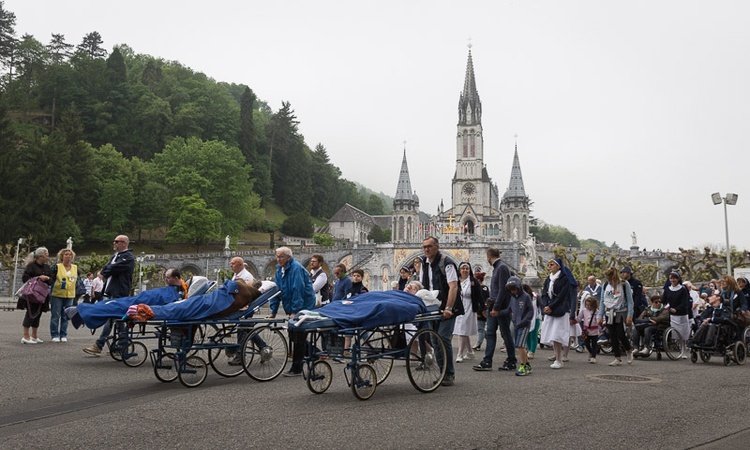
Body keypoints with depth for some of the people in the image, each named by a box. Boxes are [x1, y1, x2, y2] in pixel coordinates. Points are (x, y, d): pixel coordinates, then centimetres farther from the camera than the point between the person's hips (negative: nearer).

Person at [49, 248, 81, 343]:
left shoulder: (75, 268, 9)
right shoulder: (57, 267, -5)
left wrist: (76, 294, 17)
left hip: (70, 296, 4)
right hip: (57, 295, -4)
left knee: (65, 317, 8)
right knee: (55, 316, 0)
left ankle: (63, 335, 15)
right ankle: (54, 335, 8)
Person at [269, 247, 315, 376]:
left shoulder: (296, 268, -18)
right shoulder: (279, 270, 10)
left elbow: (298, 291, -23)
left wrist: (295, 311, -25)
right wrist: (273, 311, 10)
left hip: (303, 309, -9)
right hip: (292, 310, 9)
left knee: (298, 338, -5)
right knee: (292, 337, 11)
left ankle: (296, 369, 1)